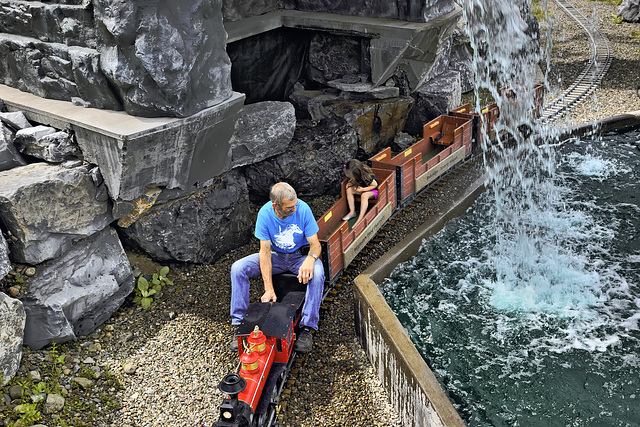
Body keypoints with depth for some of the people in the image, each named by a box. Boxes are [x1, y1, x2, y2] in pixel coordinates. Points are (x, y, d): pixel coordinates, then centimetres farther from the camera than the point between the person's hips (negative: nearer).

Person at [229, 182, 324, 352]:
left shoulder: (303, 209, -22)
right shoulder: (265, 213, -20)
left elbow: (315, 244, -16)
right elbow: (265, 251, -18)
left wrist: (310, 259, -42)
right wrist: (269, 289, -26)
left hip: (300, 255, -1)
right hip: (276, 255, 2)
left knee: (316, 272, -35)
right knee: (238, 268, -18)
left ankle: (307, 327, -25)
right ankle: (240, 323, -9)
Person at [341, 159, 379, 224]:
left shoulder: (366, 177, -35)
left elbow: (375, 185, -23)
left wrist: (362, 189, -25)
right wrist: (350, 183, -14)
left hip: (372, 190, -7)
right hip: (362, 188, 7)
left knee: (364, 195, -38)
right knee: (349, 189, -15)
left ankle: (360, 219, -40)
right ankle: (352, 212, -11)